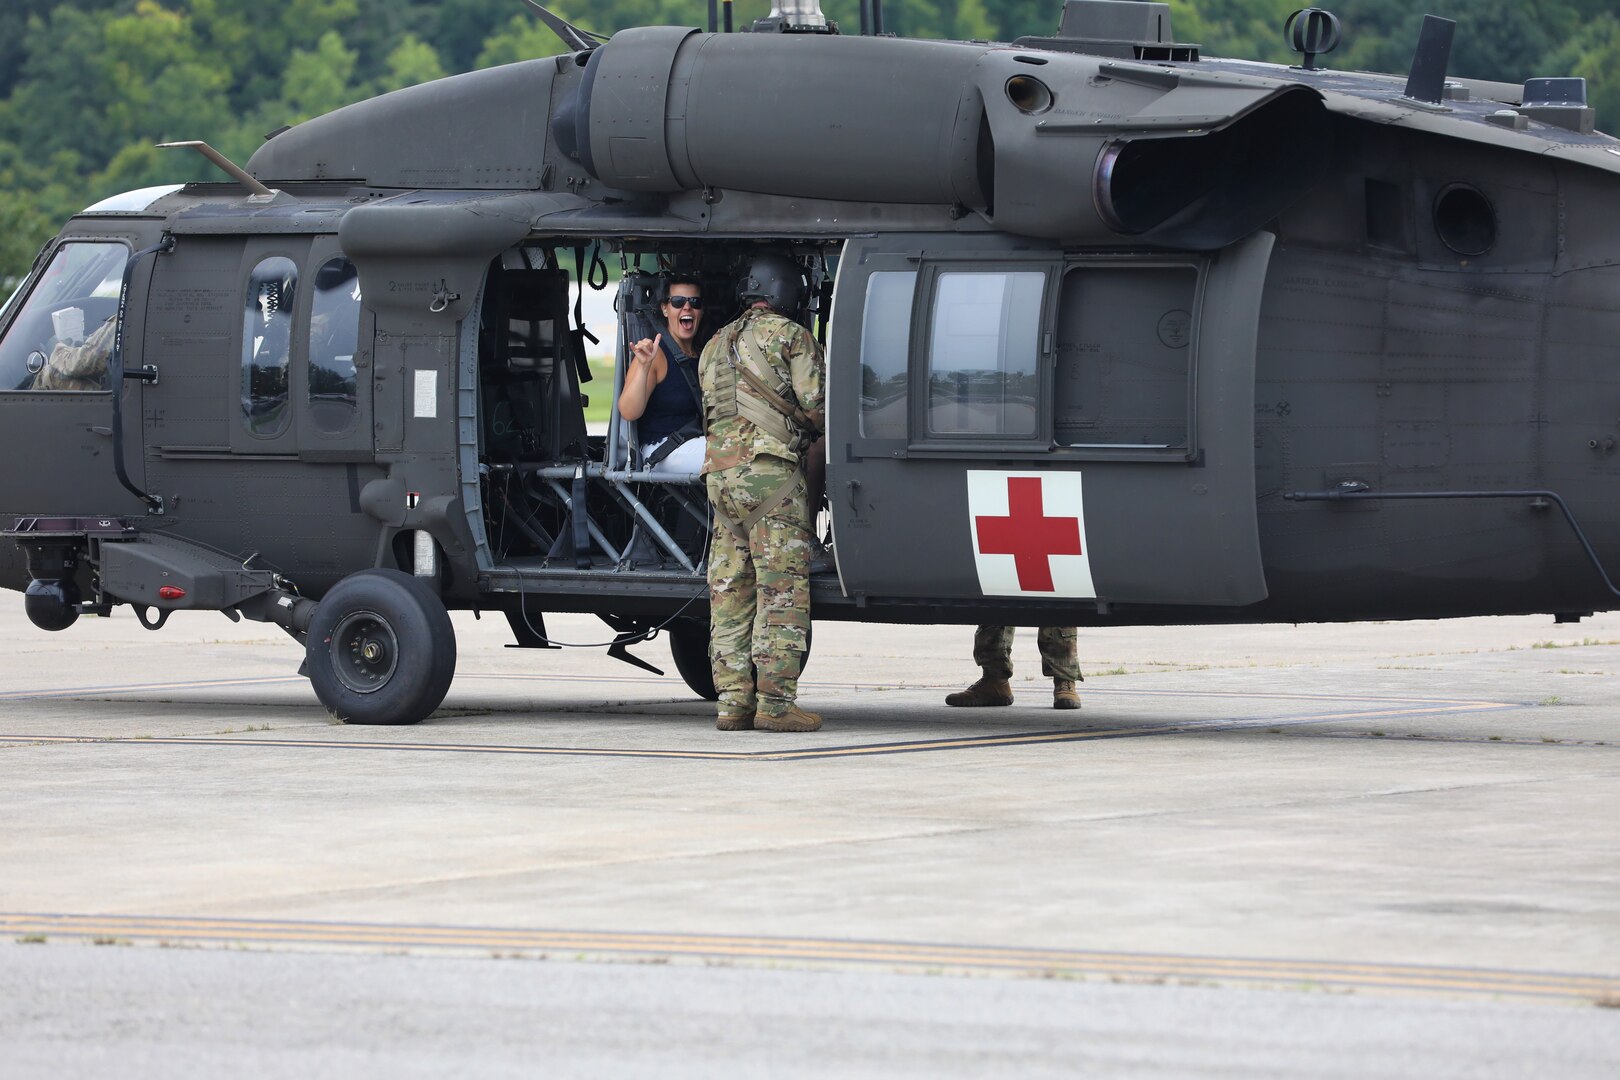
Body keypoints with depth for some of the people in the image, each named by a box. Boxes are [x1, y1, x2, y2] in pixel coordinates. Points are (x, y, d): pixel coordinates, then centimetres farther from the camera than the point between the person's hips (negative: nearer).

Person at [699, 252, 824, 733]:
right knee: (782, 588, -6)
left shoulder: (715, 346, 21)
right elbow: (815, 404, -7)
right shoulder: (789, 335, 0)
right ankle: (776, 702, -12)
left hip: (719, 471, 7)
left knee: (729, 589, 7)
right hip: (770, 467, -7)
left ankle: (733, 700, 4)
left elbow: (709, 411, 19)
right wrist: (822, 431, 13)